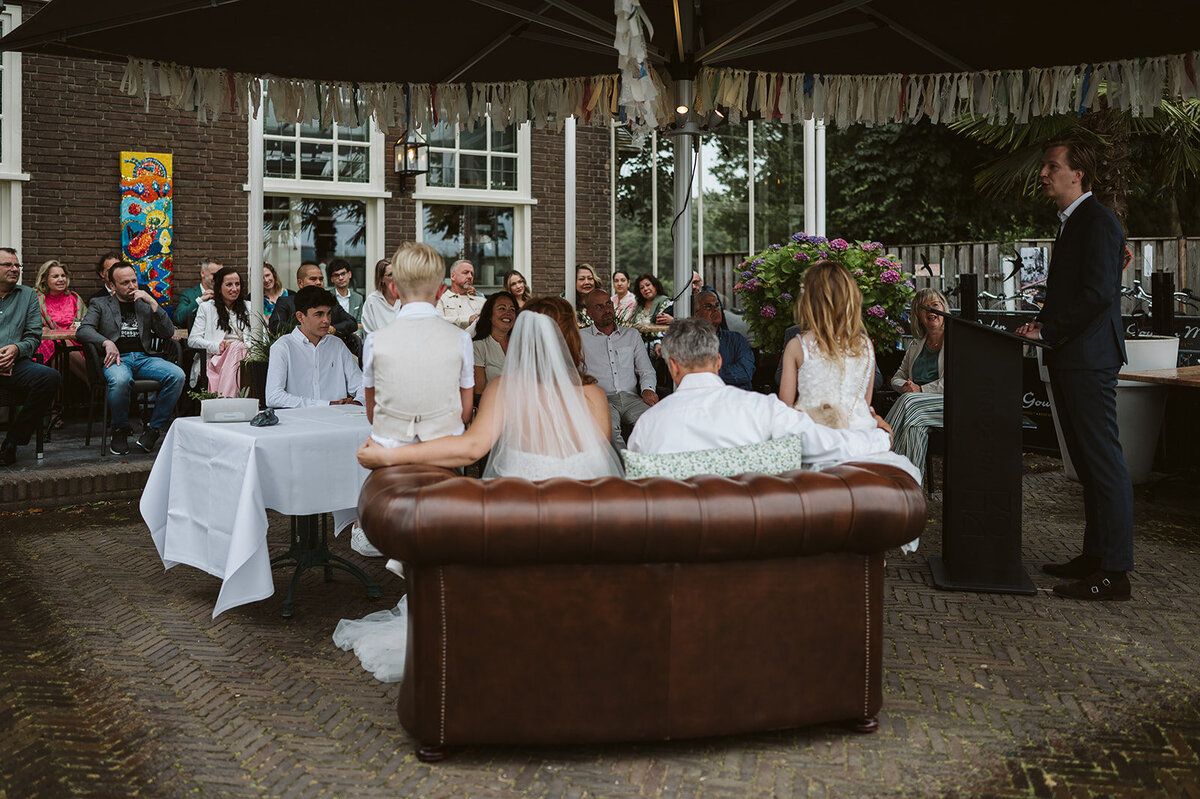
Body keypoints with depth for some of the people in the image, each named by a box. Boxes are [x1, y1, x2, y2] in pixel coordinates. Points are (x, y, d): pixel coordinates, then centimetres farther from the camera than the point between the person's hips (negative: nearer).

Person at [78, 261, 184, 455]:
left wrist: (153, 303, 2)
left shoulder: (145, 305, 22)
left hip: (144, 358, 3)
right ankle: (120, 430, -14)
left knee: (177, 375, -28)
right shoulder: (100, 304, 17)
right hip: (117, 359, -3)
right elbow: (84, 330, 1)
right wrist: (107, 342, -18)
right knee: (120, 380, -40)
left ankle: (154, 428, -16)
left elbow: (168, 333, 10)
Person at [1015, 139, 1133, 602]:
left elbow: (1098, 293, -19)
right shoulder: (1072, 223, 20)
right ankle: (1095, 555, 22)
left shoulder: (1098, 221, -10)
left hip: (1090, 359, -10)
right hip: (1069, 360, 10)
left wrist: (1046, 331, -15)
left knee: (1104, 463, -7)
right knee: (1088, 464, 14)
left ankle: (1114, 572, -4)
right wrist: (1043, 325, 6)